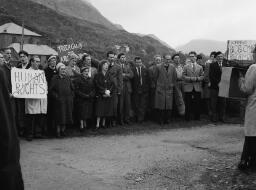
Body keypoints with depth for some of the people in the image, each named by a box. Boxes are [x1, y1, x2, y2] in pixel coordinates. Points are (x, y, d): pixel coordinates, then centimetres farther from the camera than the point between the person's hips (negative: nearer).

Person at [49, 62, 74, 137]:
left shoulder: (67, 78, 11)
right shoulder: (54, 78, -1)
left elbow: (72, 88, 18)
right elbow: (51, 90, -4)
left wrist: (71, 96, 5)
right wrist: (56, 96, -13)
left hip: (68, 101, 4)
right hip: (59, 100, -4)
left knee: (66, 115, 5)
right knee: (59, 117, -3)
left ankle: (63, 130, 16)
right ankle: (58, 131, 5)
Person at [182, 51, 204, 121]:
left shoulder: (200, 67, 11)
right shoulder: (186, 67, 7)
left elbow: (202, 77, 7)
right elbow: (184, 76, 1)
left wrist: (196, 78, -11)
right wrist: (190, 78, -14)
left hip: (197, 87, 1)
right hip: (188, 87, -1)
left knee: (197, 103, 4)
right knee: (188, 104, 1)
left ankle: (197, 117, 14)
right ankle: (187, 117, 9)